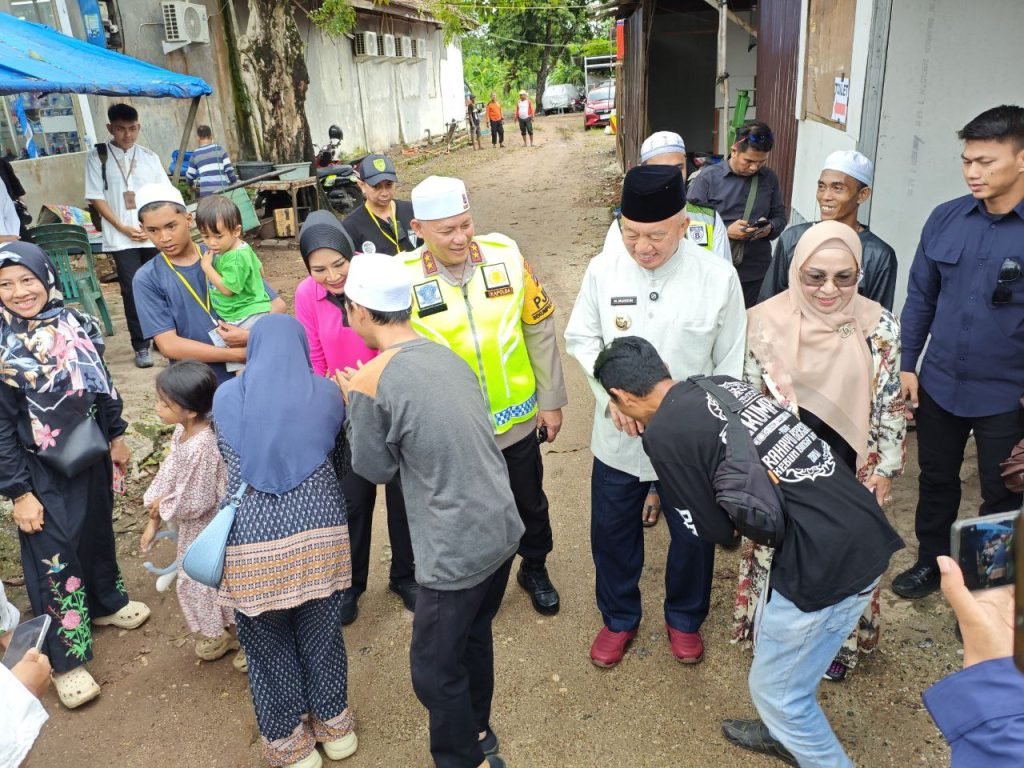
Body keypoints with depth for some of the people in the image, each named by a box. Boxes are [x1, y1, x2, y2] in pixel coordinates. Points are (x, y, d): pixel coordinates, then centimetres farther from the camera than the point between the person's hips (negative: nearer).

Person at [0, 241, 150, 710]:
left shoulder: (74, 324, -5)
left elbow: (102, 384, 8)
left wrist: (116, 436, 12)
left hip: (90, 456, 5)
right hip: (41, 474, -5)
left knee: (99, 531, 21)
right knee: (54, 556, 3)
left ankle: (105, 602, 47)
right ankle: (67, 659, 17)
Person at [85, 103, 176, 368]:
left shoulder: (149, 156, 8)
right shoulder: (97, 156, 2)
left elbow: (166, 194, 7)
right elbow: (96, 198, -1)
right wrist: (123, 228, -10)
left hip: (155, 234, 2)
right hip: (121, 238, -2)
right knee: (132, 290, -2)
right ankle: (141, 346, 5)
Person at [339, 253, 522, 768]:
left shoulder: (372, 380, -16)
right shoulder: (446, 355, 5)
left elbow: (374, 468, -5)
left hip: (457, 550, -8)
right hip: (502, 529, 8)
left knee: (433, 668, 14)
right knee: (474, 637, 27)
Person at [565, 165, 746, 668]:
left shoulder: (718, 277, -15)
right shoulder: (603, 270, -11)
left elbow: (731, 364, -6)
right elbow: (581, 338, 0)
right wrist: (612, 394, -14)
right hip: (618, 436, 1)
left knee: (692, 536, 18)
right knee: (612, 532, 17)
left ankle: (684, 619, 47)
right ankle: (618, 619, 44)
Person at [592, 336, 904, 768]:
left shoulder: (662, 433, -11)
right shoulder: (724, 383, 10)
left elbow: (717, 532, -2)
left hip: (825, 560, -9)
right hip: (866, 529, 9)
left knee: (776, 688, 15)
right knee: (777, 644, 30)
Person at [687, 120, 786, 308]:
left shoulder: (770, 179, 7)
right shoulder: (708, 177, -6)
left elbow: (780, 217, 15)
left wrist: (769, 228, -9)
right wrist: (726, 231, -19)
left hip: (755, 273, 3)